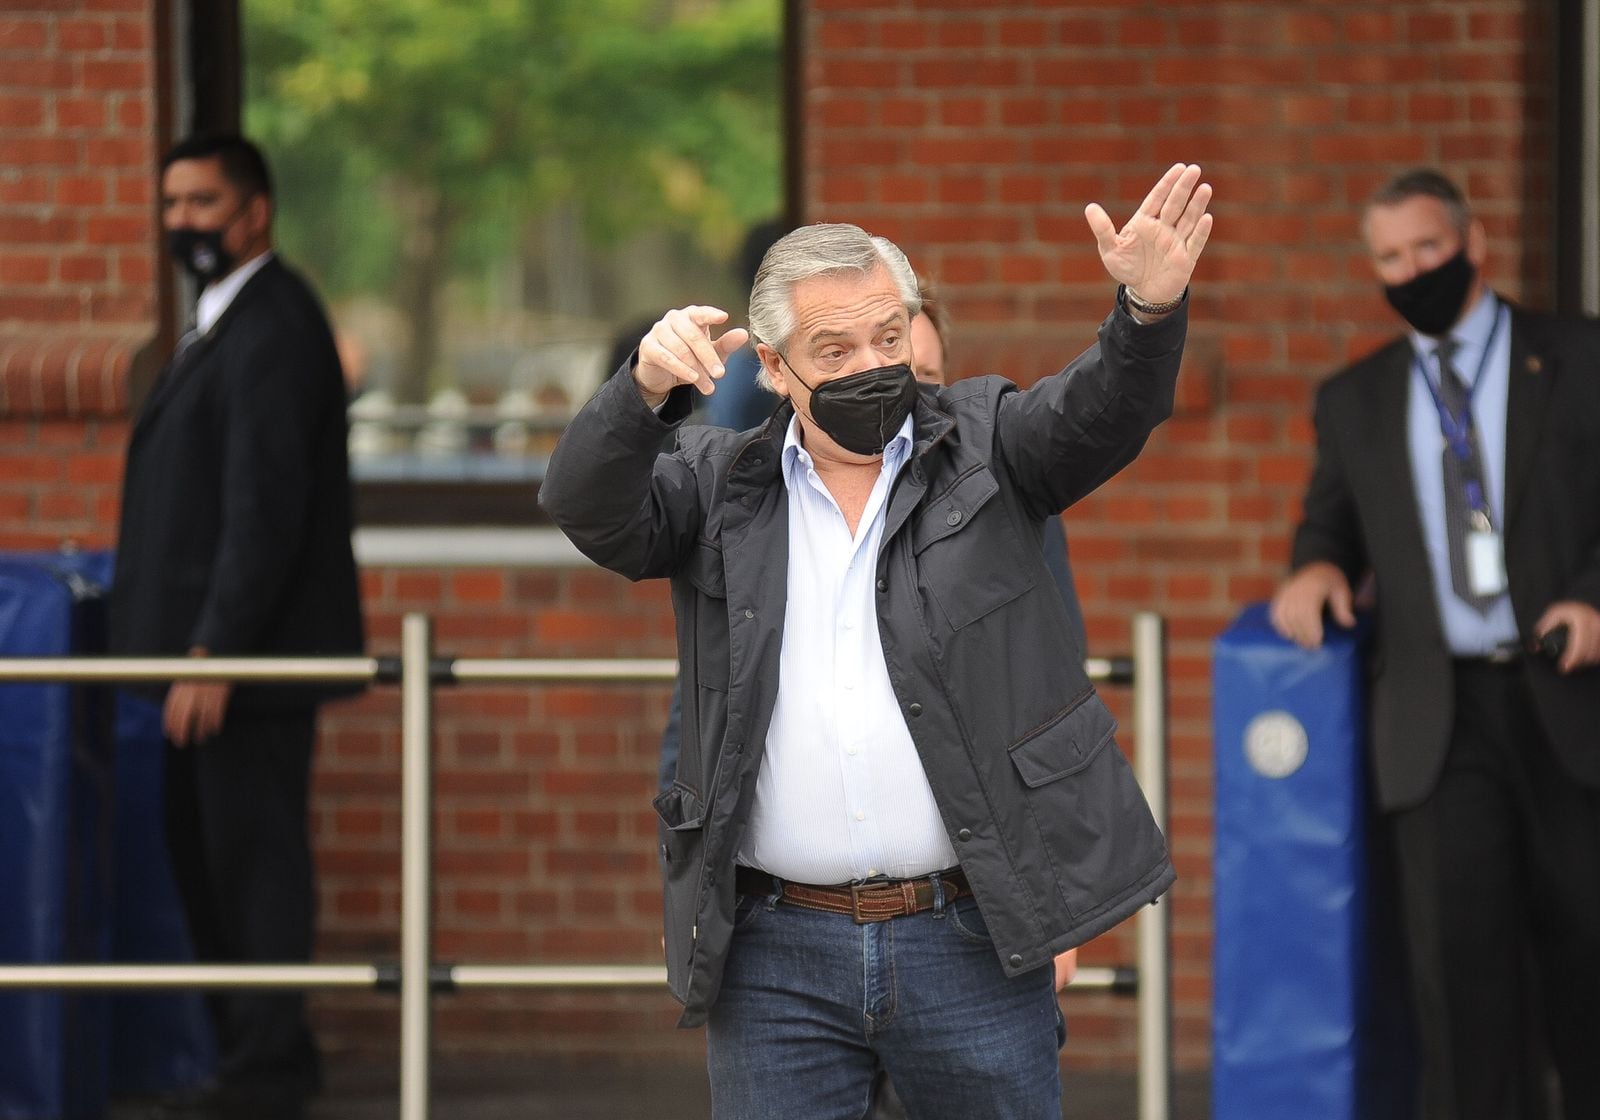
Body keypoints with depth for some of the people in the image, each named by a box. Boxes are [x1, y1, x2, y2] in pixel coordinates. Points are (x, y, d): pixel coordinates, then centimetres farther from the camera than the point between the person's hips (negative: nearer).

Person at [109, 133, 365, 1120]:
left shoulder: (272, 330, -16)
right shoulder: (232, 321, 17)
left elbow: (265, 509, -22)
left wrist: (212, 653, -23)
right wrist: (192, 648, 19)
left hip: (251, 655, -10)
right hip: (215, 651, 10)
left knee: (254, 858, -5)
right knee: (207, 855, 14)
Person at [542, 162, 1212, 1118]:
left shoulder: (981, 445, 7)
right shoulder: (721, 484, 8)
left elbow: (1101, 414, -9)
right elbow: (591, 506, -7)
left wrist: (1151, 307, -30)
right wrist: (646, 390, -26)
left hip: (972, 941, 0)